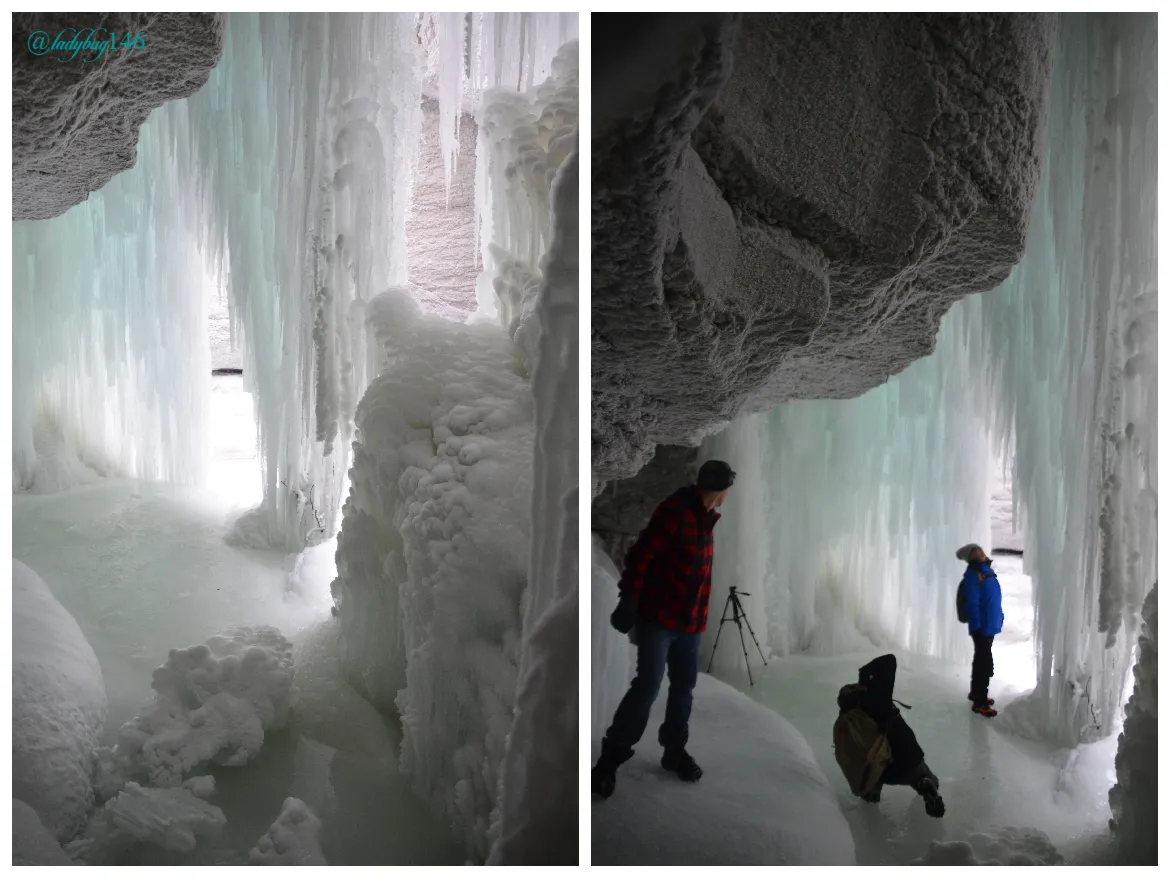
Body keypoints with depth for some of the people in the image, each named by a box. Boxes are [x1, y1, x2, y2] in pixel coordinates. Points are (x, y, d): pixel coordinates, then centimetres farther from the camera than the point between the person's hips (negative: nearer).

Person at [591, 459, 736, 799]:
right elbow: (640, 555, -20)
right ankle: (611, 757, 2)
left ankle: (674, 750, 28)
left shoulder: (706, 518, 10)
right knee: (648, 685, -10)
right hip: (659, 616, -8)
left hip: (691, 621, 8)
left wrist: (700, 615, 17)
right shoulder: (676, 510, -17)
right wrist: (628, 602, -21)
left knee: (684, 686, 12)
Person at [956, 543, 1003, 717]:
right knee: (985, 665, -5)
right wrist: (977, 628, -23)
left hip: (990, 626, 9)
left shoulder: (986, 570, 10)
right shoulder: (972, 574, -17)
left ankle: (976, 693, 36)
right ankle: (980, 703, 3)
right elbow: (972, 604, -21)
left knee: (981, 661, 21)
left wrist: (999, 618, 18)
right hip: (982, 628, -9)